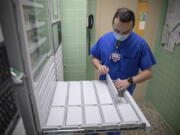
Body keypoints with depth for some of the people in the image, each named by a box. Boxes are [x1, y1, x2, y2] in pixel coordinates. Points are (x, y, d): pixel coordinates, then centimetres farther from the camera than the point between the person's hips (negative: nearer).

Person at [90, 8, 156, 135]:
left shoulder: (140, 43, -16)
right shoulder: (104, 39, -9)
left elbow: (148, 72, -13)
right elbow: (95, 58, 4)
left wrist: (129, 81, -29)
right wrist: (99, 66, -18)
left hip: (124, 92, -2)